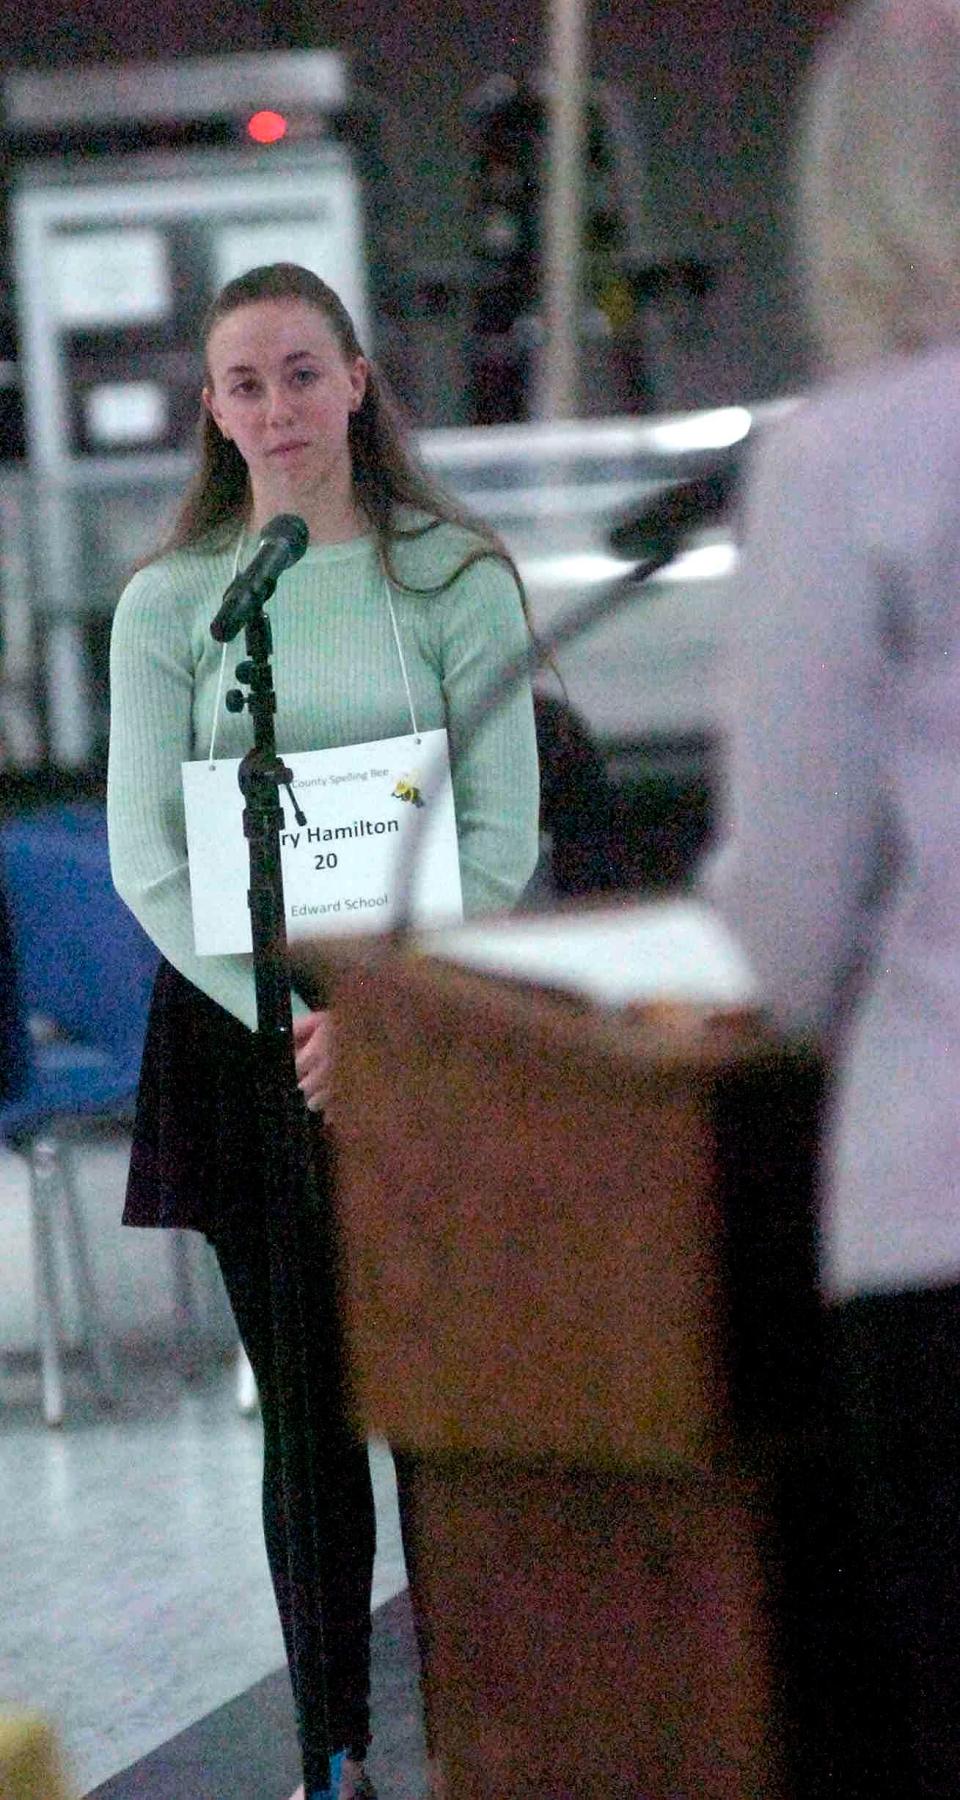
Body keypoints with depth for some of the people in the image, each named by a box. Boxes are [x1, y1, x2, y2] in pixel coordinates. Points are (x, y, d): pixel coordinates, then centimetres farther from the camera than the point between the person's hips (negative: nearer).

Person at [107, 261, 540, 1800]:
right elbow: (146, 856, -2)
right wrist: (289, 1017, -14)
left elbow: (503, 833, -3)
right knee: (308, 1417, 4)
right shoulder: (169, 604, 4)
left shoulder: (453, 577, 1)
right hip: (243, 1035, 1)